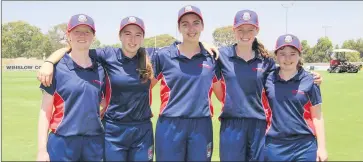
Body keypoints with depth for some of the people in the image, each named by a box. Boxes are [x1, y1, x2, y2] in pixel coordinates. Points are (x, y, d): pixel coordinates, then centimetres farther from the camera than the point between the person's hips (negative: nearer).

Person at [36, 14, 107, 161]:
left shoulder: (100, 70, 5)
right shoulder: (57, 67, -4)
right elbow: (45, 111, -3)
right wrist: (42, 149, -7)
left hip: (94, 142, 3)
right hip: (62, 142, -3)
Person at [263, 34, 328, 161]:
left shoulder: (309, 81, -2)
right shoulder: (268, 80, 1)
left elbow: (317, 116, 1)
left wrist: (321, 147, -1)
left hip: (304, 146, -1)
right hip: (274, 146, 1)